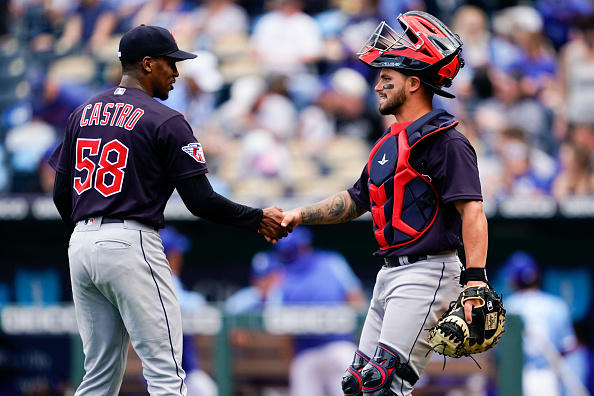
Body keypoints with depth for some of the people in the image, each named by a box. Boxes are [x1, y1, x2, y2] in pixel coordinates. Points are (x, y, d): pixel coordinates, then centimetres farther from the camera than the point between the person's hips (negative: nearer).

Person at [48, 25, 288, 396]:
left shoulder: (83, 114, 13)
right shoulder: (165, 121, -7)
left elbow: (61, 195, 15)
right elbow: (201, 201, -10)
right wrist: (258, 220, 2)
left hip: (80, 243, 7)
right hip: (131, 245, -7)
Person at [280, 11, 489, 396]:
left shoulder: (445, 141, -12)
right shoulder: (390, 143, 19)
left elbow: (472, 209, -21)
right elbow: (355, 201, 30)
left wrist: (475, 279, -31)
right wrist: (299, 216, 20)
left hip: (427, 273, -10)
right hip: (391, 275, 10)